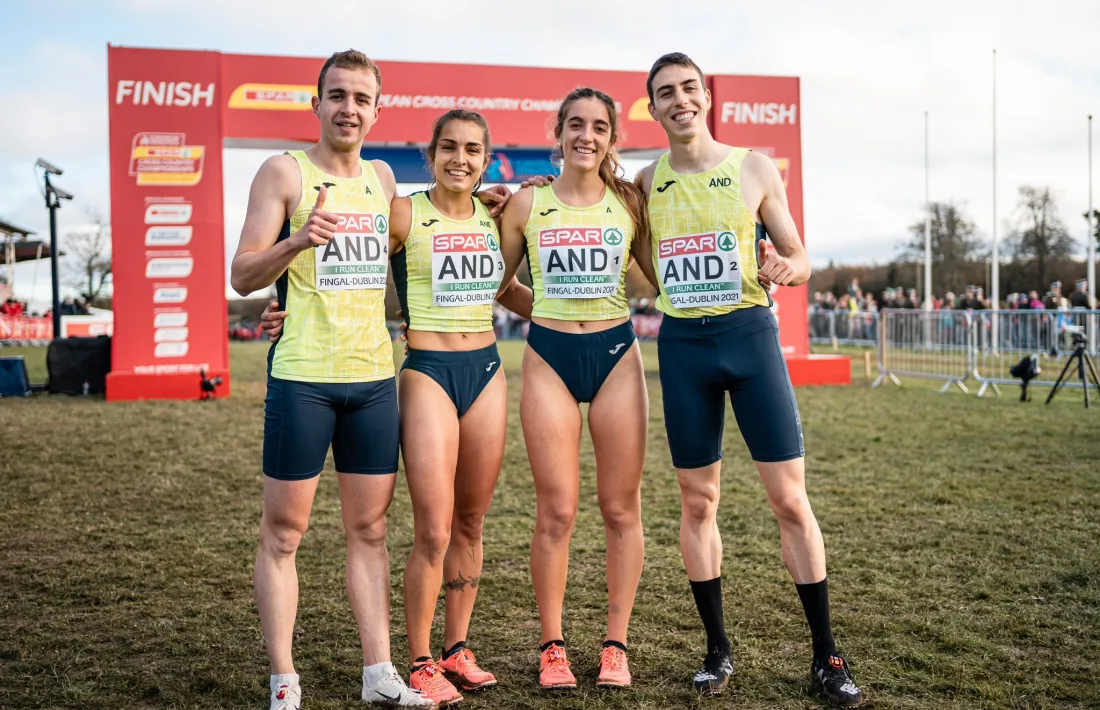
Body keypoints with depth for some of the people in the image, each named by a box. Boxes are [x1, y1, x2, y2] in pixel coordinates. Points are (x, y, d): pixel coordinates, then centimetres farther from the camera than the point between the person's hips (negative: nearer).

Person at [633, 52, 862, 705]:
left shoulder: (755, 169, 2)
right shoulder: (646, 183, 8)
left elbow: (799, 260, 6)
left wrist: (787, 269, -18)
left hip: (750, 334, -2)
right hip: (682, 344, 2)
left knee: (790, 498, -3)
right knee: (698, 502, 6)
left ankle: (826, 655, 10)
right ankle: (718, 649, 20)